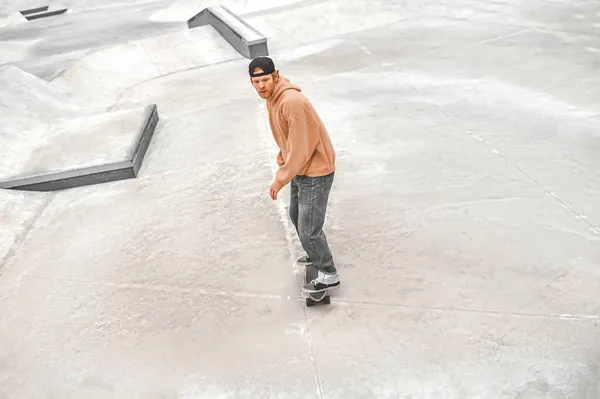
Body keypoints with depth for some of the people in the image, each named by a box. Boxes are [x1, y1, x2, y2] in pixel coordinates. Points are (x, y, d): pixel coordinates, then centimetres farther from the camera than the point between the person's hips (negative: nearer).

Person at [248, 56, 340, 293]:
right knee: (296, 217, 24)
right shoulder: (272, 97, 3)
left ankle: (329, 275, 18)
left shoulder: (292, 102, -29)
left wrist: (280, 180, -21)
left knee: (309, 228, -1)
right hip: (300, 169, 10)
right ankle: (315, 255, 47)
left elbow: (301, 149, -27)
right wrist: (281, 165, 12)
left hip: (316, 171, -10)